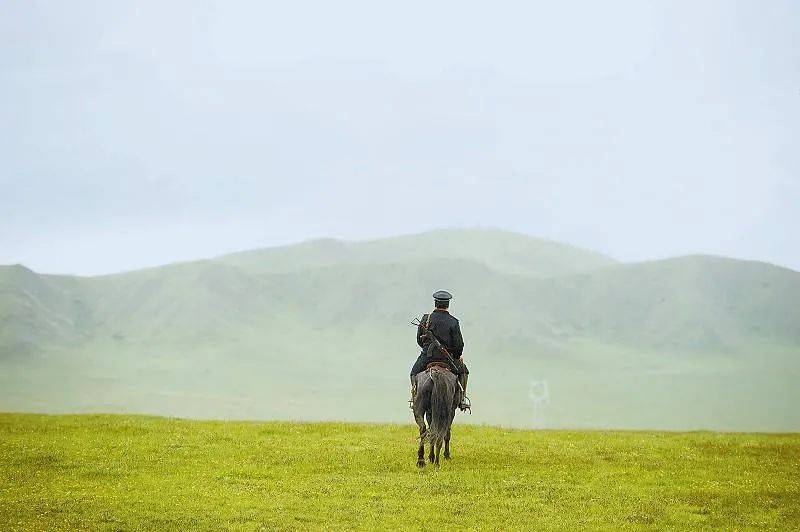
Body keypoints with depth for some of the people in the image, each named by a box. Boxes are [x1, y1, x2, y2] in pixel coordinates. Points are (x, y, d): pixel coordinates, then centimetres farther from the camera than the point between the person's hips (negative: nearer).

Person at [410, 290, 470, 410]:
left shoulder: (426, 319, -2)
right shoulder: (453, 321, -6)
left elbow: (419, 339, 5)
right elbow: (459, 345, -6)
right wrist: (457, 357, 13)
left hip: (427, 356, 1)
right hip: (447, 358, -1)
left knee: (414, 373, 27)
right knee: (463, 371, 24)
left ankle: (414, 396, 10)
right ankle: (462, 398, 13)